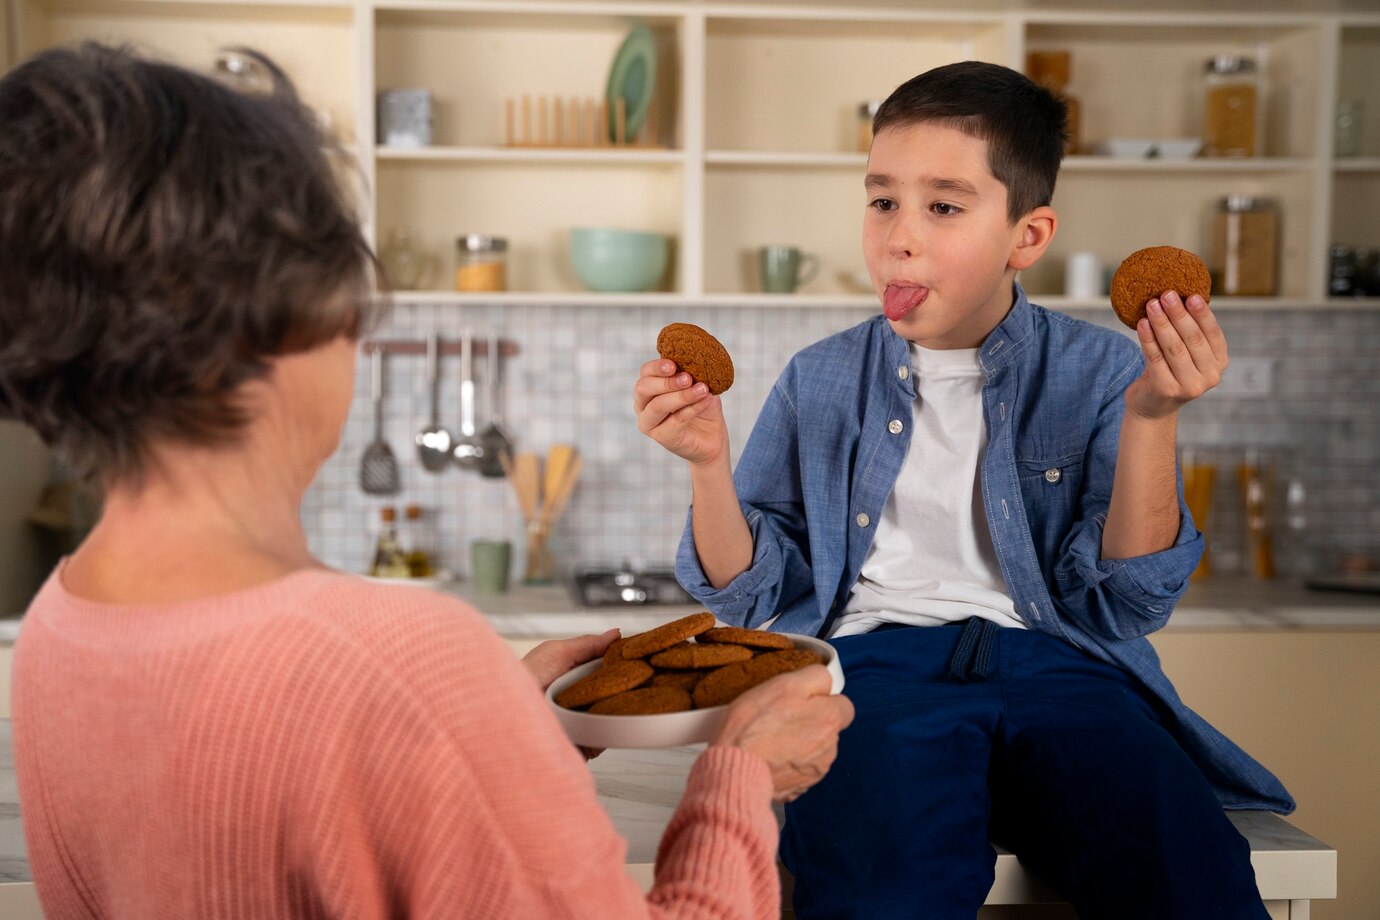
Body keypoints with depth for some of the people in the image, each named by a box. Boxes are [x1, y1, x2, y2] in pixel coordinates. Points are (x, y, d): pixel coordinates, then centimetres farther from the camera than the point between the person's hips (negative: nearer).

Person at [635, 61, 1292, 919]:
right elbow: (753, 592, 13)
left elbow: (1123, 603, 2)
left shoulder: (1097, 372, 8)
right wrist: (708, 464, -4)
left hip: (1051, 663, 1)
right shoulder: (820, 382, 13)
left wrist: (1149, 421, -10)